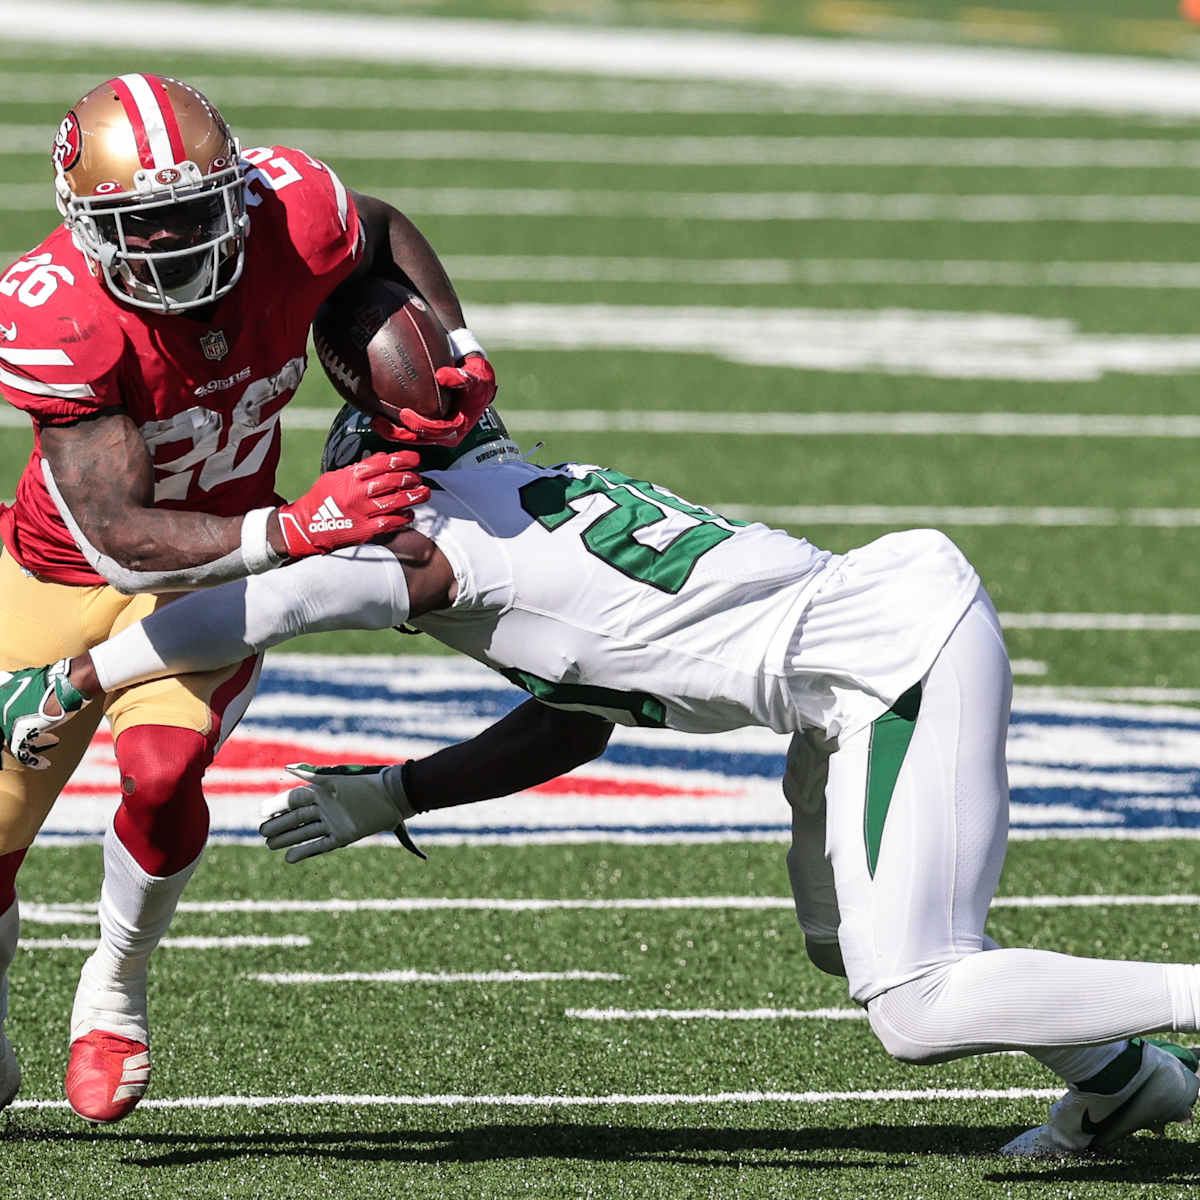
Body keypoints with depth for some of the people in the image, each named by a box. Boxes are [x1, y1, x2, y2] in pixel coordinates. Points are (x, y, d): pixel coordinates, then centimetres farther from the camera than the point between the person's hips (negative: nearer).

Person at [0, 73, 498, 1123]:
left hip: (214, 576, 1)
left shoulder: (291, 216, -26)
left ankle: (115, 992, 2)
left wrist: (461, 358, -11)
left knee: (162, 774, -26)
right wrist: (290, 532, -45)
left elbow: (386, 233, 2)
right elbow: (115, 534, -35)